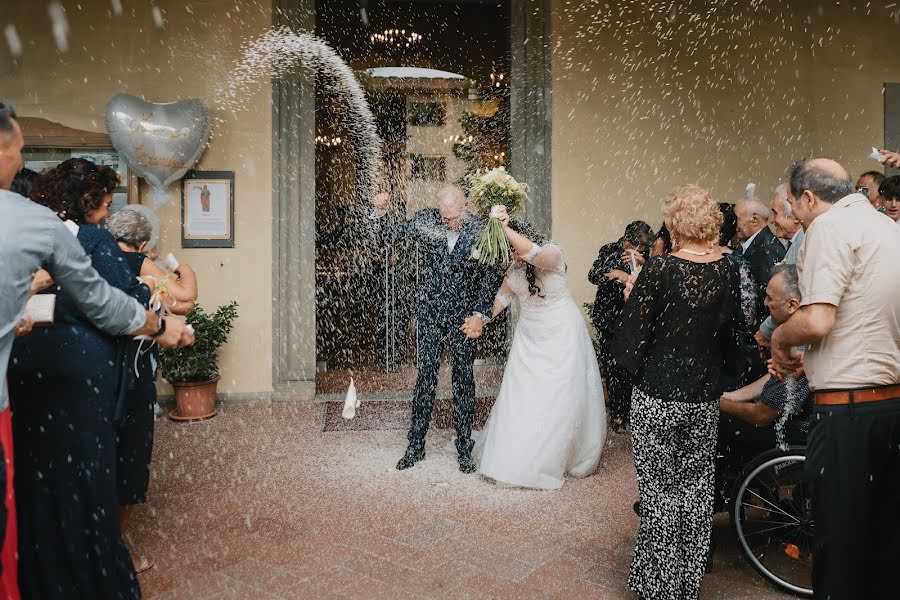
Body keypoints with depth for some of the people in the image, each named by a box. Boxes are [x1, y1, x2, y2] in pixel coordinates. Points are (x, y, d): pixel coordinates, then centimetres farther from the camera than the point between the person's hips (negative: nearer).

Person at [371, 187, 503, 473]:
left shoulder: (481, 230, -7)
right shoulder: (425, 219, -2)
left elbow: (492, 275, -5)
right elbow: (389, 234, 9)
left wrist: (480, 315, -12)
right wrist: (380, 212, -9)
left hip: (464, 315, -1)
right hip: (429, 311, 1)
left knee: (464, 377, 6)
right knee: (426, 374, 4)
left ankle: (464, 448, 18)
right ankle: (415, 445, 16)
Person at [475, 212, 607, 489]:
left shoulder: (552, 253, -20)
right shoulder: (513, 265, -1)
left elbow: (534, 254, -44)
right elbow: (504, 294, 14)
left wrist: (504, 227, -45)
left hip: (560, 336, -5)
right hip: (529, 336, 6)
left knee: (559, 399, 1)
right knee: (520, 397, 2)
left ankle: (554, 459, 19)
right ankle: (518, 457, 15)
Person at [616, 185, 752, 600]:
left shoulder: (659, 269, -17)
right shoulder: (728, 272, -3)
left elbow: (632, 339, -16)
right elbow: (734, 336, 7)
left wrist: (631, 298, 1)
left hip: (657, 397, -4)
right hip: (706, 399, 4)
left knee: (659, 488, 8)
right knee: (697, 488, 15)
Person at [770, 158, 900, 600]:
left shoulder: (830, 226, -10)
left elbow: (817, 321, -22)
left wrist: (779, 337, -1)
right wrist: (805, 360, 22)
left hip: (847, 405, -8)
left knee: (838, 534, 4)